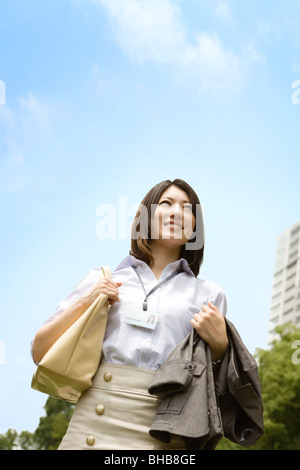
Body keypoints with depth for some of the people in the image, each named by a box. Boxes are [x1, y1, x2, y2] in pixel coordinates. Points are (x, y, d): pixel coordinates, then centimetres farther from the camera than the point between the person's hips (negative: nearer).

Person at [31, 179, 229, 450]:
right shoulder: (102, 282, 12)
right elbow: (40, 353, 10)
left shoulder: (209, 296, 13)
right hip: (92, 428, 0)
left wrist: (219, 345, -5)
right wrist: (85, 302, -1)